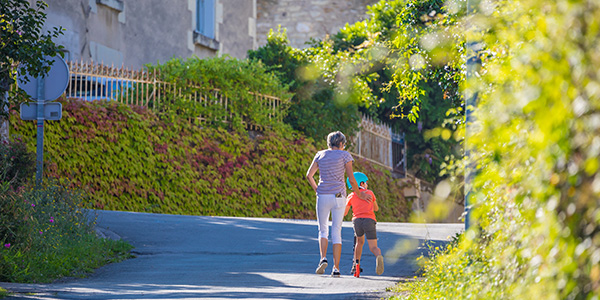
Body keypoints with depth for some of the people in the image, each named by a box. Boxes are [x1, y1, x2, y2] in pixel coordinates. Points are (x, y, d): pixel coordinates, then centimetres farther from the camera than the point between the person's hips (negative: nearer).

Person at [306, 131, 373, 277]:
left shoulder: (320, 155, 8)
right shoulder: (344, 155, 1)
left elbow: (309, 175, 7)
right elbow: (351, 179, -3)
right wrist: (359, 194, 10)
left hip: (322, 197, 1)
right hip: (339, 197, -1)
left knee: (323, 230, 12)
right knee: (336, 232, 4)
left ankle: (323, 258, -13)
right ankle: (336, 268, -2)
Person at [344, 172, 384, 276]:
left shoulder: (351, 196, 18)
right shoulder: (370, 193, 20)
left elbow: (344, 213, 22)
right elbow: (376, 208, 33)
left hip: (357, 220, 1)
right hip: (369, 220, -1)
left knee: (360, 242, 29)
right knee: (373, 247, -3)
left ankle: (356, 265, 24)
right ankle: (379, 256, -38)